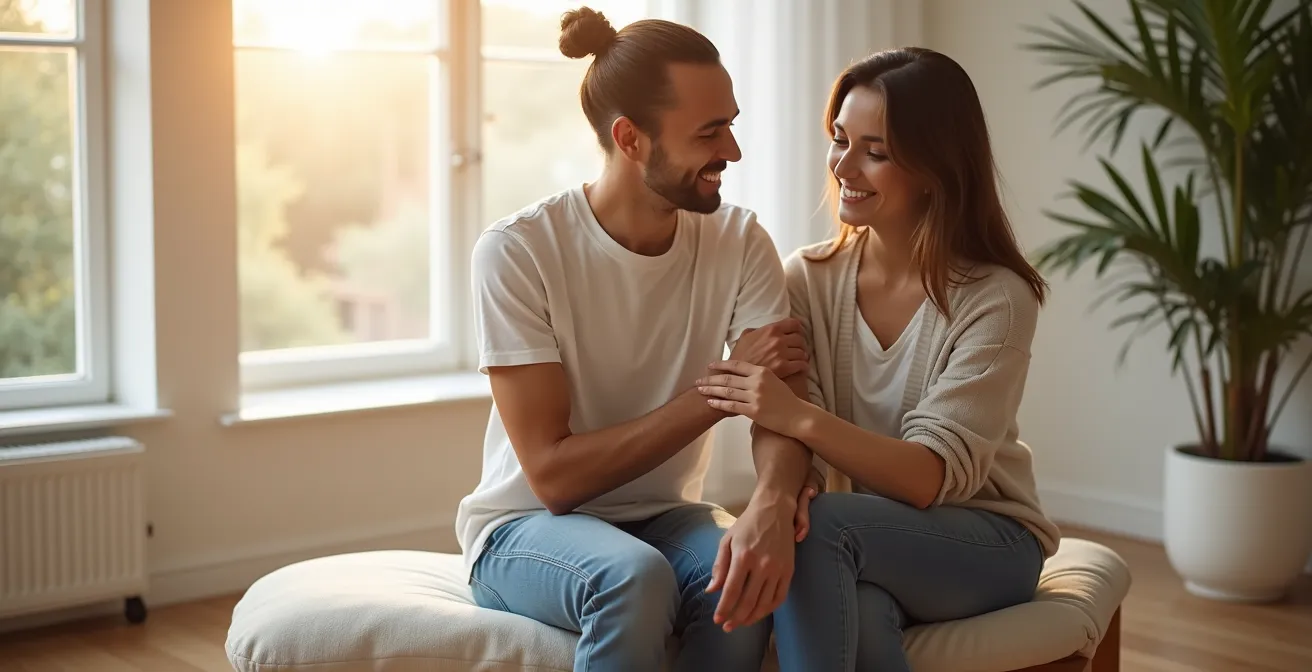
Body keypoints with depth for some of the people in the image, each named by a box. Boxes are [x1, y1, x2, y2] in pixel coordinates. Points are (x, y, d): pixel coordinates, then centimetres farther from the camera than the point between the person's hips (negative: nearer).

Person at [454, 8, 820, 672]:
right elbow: (553, 475, -19)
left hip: (665, 518, 3)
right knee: (635, 575, -36)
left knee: (755, 575, -30)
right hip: (527, 528, -3)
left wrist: (772, 504, -39)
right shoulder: (517, 250, -17)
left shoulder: (738, 241, -5)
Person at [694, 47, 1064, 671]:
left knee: (816, 527, -31)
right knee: (855, 617, -34)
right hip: (861, 549, 2)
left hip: (985, 543, -2)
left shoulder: (996, 300, -14)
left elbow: (935, 476, -22)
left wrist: (800, 417, -37)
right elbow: (785, 434, -10)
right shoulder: (807, 278, -2)